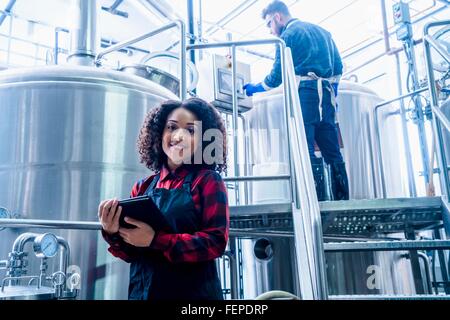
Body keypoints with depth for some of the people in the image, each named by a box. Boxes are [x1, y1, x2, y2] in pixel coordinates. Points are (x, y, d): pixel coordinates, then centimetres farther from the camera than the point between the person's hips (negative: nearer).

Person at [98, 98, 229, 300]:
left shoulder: (208, 181, -6)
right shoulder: (143, 187, 5)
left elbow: (216, 242, -14)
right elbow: (132, 253, 8)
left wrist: (155, 240, -21)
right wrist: (114, 235, -12)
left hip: (193, 293, -3)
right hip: (142, 291, 4)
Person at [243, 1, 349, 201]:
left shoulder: (288, 35, 3)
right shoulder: (321, 31, 26)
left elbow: (277, 77, 0)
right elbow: (337, 66, 22)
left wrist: (254, 88, 14)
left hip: (305, 93, -7)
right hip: (326, 95, 7)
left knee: (306, 151, -10)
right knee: (332, 151, 6)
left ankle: (316, 200, -15)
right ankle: (342, 200, 6)